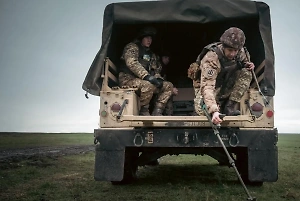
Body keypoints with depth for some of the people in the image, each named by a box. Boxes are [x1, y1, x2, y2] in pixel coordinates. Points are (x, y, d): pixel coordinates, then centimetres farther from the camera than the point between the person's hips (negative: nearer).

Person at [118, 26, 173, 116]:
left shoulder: (151, 54, 23)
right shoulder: (132, 47, -1)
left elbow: (155, 69, 23)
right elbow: (131, 63, -19)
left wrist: (158, 78, -3)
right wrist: (146, 76, -30)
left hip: (144, 80, 8)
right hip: (128, 79, -8)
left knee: (168, 86, -3)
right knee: (149, 85, -38)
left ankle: (157, 112, -10)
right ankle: (143, 111, -17)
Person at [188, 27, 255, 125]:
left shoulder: (241, 52, -12)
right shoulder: (211, 58, -32)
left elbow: (245, 62, 14)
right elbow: (207, 86, -41)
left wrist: (249, 65, -13)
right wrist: (214, 111, -54)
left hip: (226, 86, 6)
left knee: (246, 73, -17)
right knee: (203, 110, -31)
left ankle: (230, 106, -15)